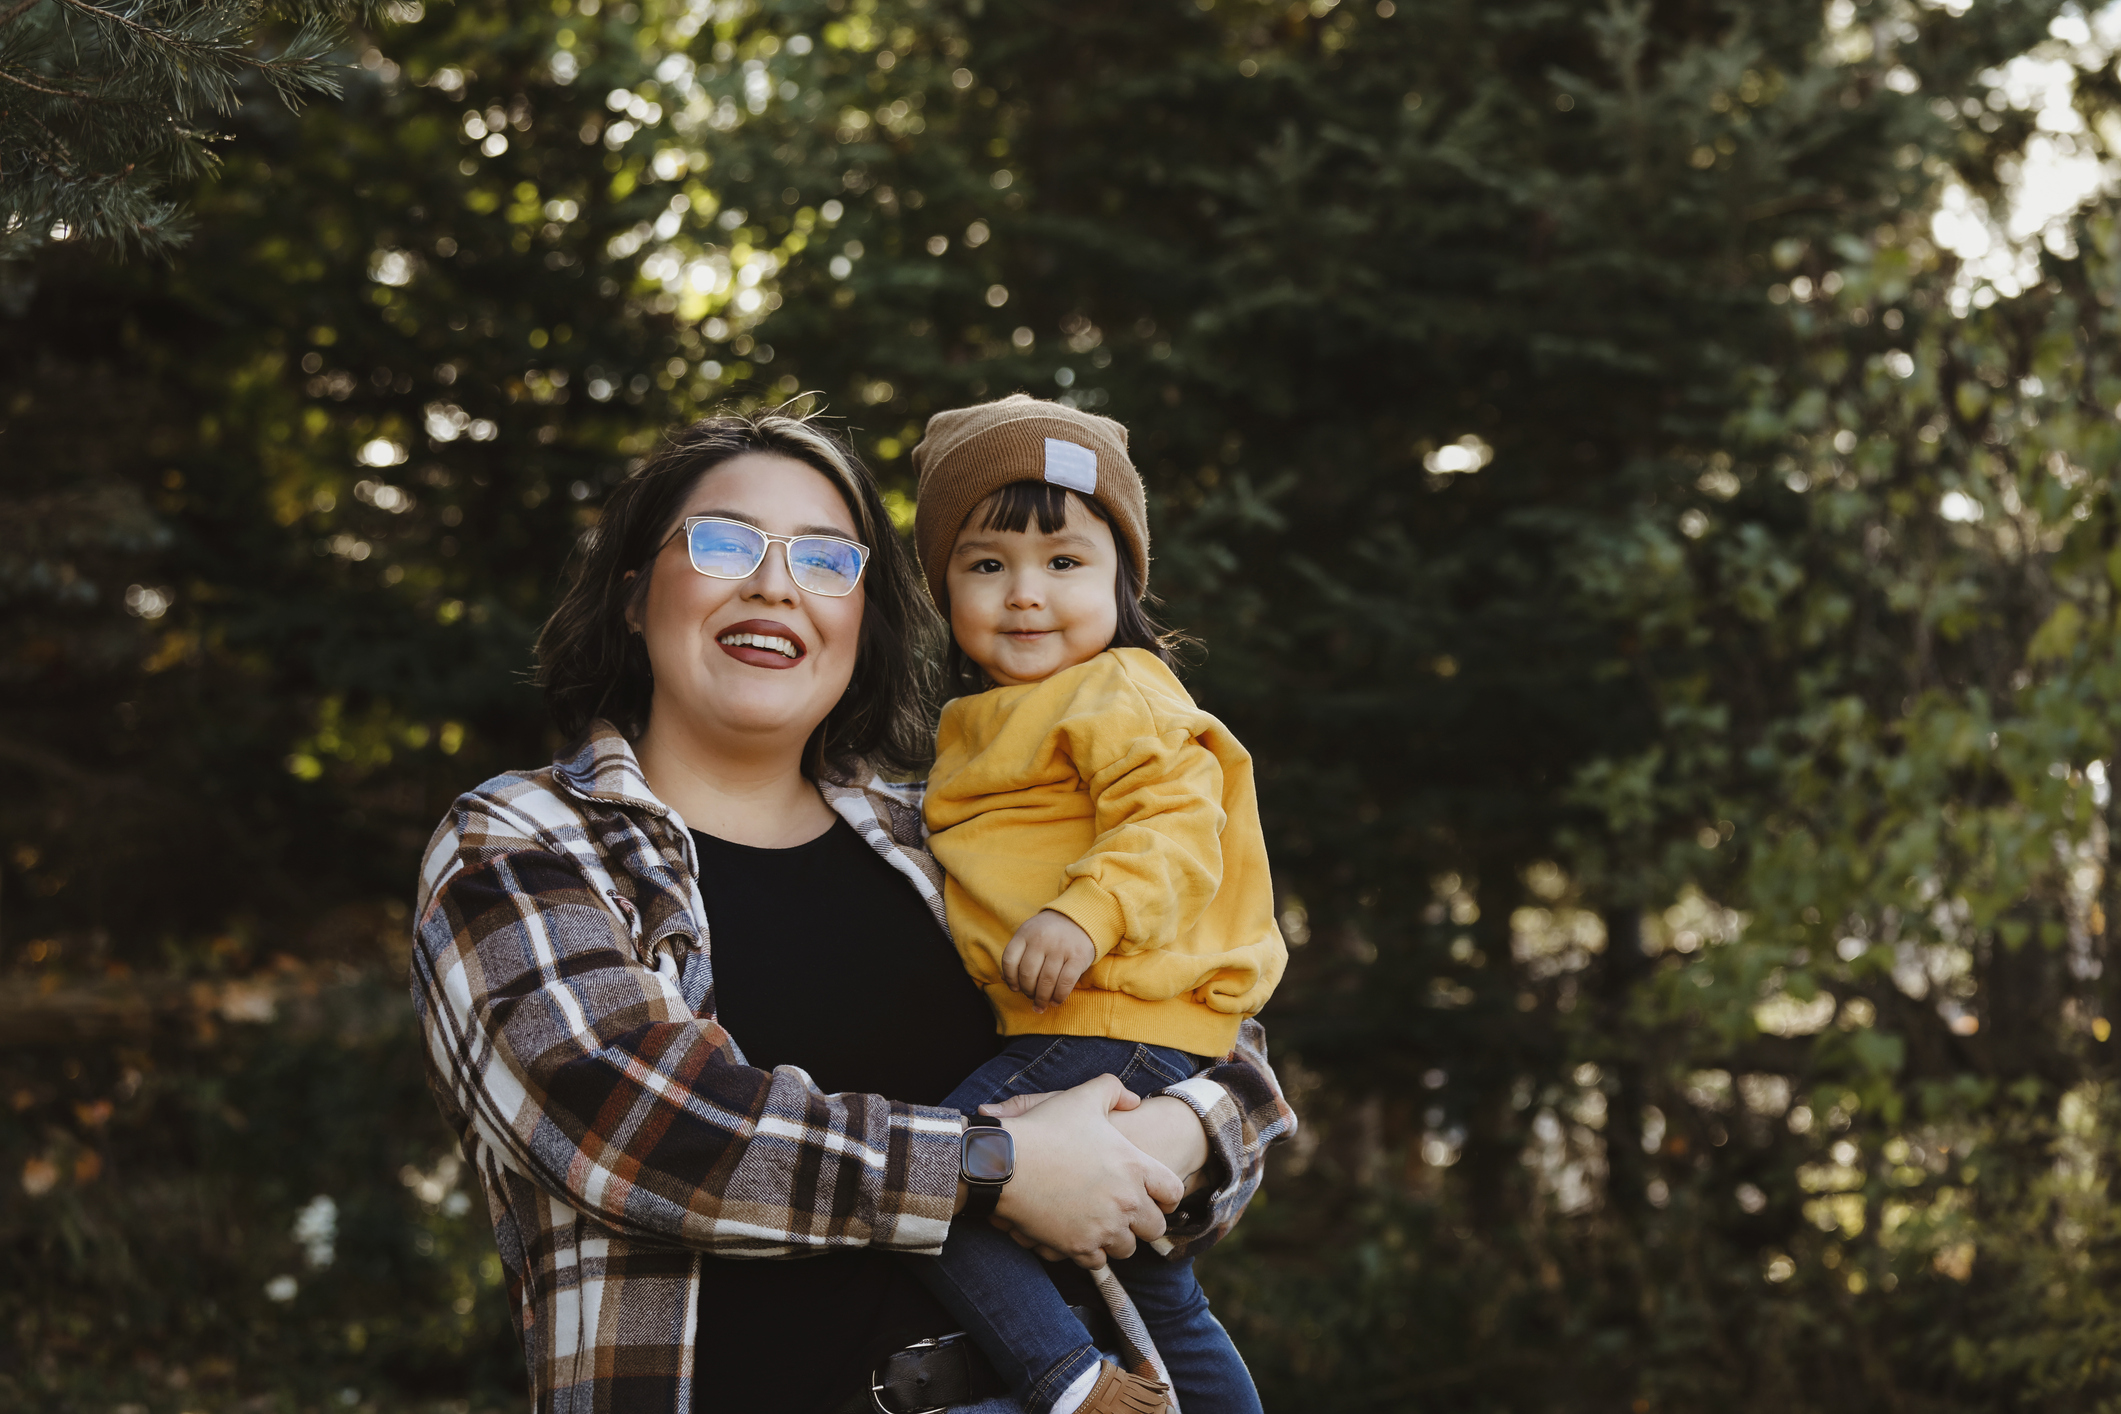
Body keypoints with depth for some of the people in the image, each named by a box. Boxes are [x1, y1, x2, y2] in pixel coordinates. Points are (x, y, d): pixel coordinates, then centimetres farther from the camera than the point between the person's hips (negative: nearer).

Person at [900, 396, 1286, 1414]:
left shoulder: (1118, 695, -8)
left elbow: (1177, 825, -22)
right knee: (1158, 1295, 19)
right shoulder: (988, 723, 21)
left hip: (1112, 1037, -11)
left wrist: (1087, 914, -33)